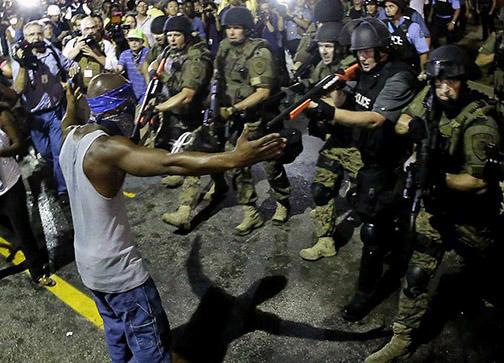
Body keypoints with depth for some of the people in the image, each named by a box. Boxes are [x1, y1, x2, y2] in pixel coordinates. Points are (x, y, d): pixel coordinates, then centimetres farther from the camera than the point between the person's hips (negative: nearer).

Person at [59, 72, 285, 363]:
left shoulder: (72, 136, 0)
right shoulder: (106, 148, -28)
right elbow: (170, 163, -42)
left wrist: (71, 106, 47)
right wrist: (234, 159, -49)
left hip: (88, 262, 9)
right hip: (117, 269, -9)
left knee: (118, 336, 26)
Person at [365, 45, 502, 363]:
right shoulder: (431, 96, -9)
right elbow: (401, 123, -1)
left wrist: (441, 177, -38)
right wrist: (414, 126, -24)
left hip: (470, 212, -3)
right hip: (435, 204, 4)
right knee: (418, 272, 0)